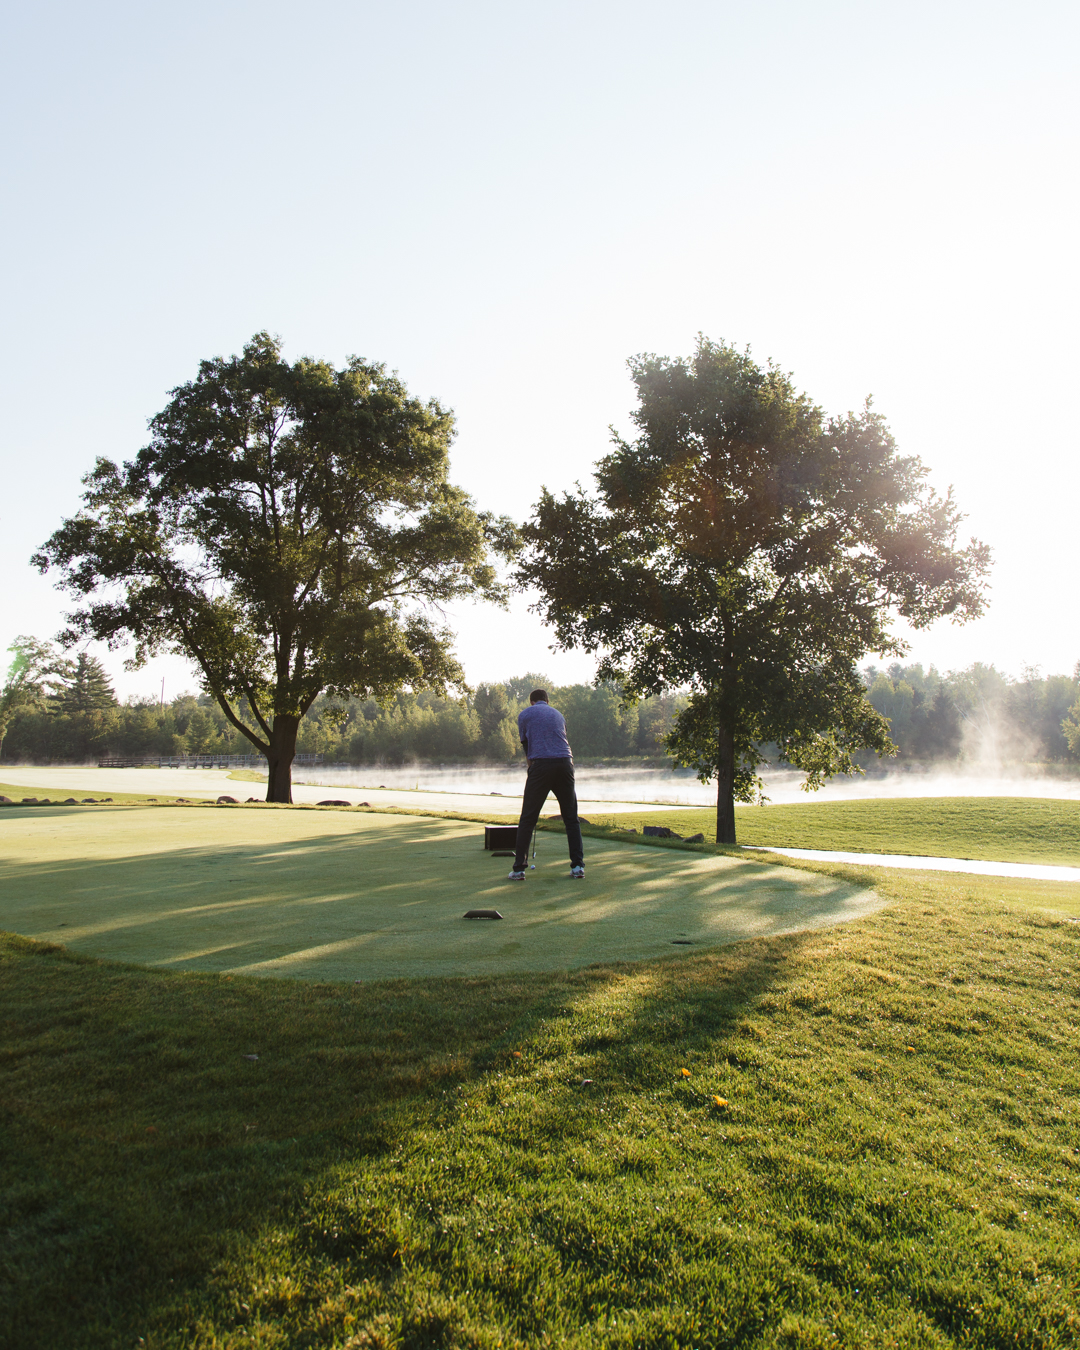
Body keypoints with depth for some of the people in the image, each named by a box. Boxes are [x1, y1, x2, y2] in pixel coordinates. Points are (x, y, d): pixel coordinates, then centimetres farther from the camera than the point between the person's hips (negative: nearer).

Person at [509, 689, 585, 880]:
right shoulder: (558, 714, 25)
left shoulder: (525, 714, 13)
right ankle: (578, 866, 8)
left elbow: (525, 744, 15)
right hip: (565, 762, 3)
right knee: (571, 818, 11)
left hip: (541, 764, -3)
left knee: (527, 819, 4)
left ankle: (519, 869, 3)